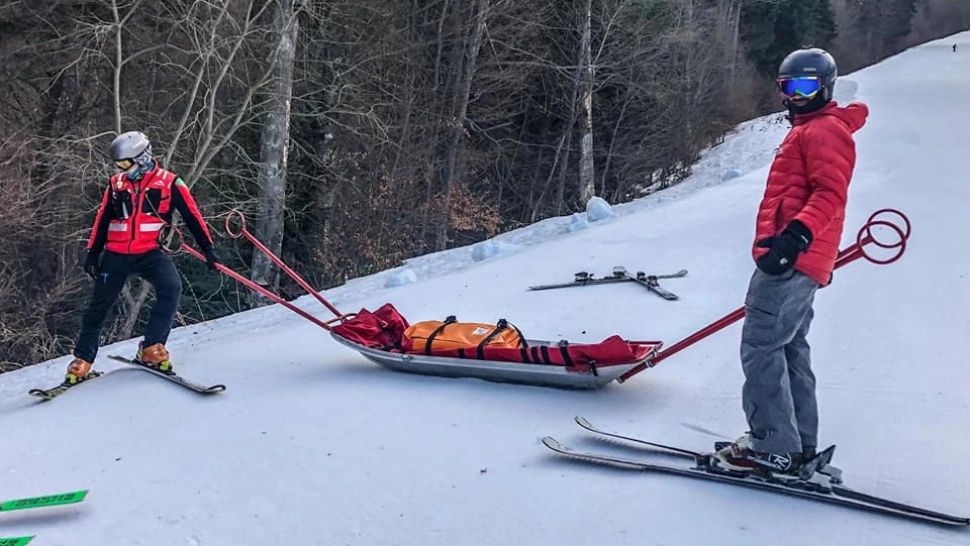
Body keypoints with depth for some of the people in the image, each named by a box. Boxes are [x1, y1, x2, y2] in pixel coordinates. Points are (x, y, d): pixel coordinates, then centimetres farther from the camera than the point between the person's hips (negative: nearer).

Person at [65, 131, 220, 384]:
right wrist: (92, 253, 12)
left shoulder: (169, 182, -3)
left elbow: (192, 217, -1)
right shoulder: (116, 184, 8)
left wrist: (208, 249, -4)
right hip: (116, 254, 3)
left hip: (150, 253, -3)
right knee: (98, 305, 4)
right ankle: (82, 362, 18)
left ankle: (151, 348, -22)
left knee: (171, 288, -28)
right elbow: (102, 221, 14)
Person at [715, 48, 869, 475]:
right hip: (797, 262, 11)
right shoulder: (808, 130, 26)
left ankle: (774, 448, -8)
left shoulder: (825, 130, -6)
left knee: (761, 348, -11)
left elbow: (829, 195, -19)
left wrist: (796, 234, -33)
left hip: (791, 260, -11)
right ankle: (799, 444, 19)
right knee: (790, 351, 13)